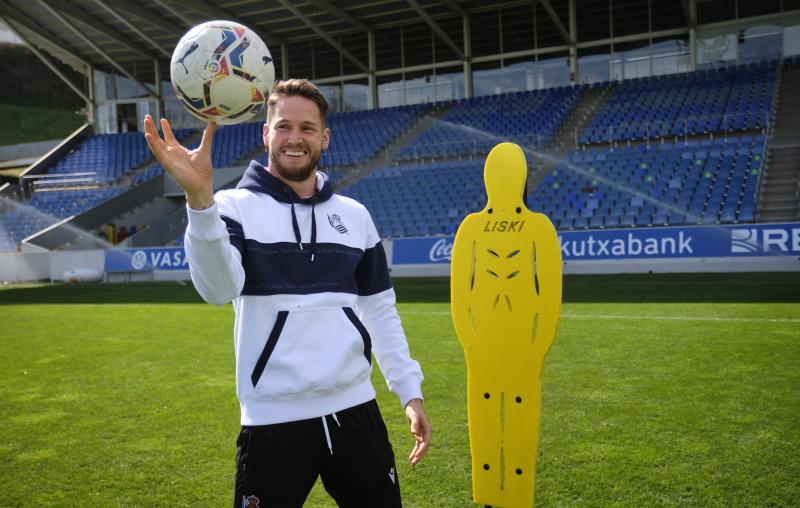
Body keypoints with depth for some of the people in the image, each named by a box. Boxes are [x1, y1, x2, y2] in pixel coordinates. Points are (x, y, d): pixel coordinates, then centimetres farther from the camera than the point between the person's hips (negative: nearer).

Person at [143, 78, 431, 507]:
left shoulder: (355, 215, 8)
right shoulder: (237, 206, -5)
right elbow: (219, 288, -24)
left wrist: (410, 391, 8)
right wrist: (199, 198, -39)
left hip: (355, 410, 4)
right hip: (274, 421, -3)